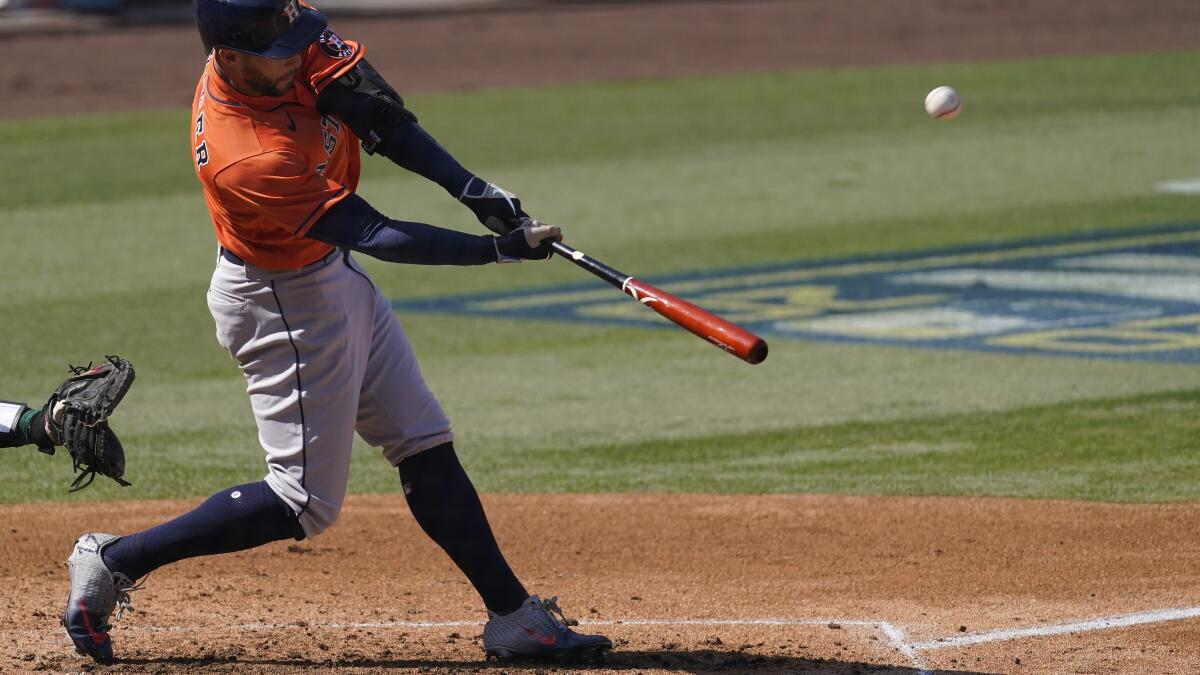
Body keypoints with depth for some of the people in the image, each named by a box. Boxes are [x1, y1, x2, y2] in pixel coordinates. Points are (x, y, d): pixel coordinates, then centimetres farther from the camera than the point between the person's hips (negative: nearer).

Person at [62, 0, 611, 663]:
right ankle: (114, 561, 8)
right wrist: (502, 249, -31)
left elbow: (384, 120, -4)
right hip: (281, 304, -9)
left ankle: (513, 615, 18)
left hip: (334, 279, 9)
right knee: (304, 504, -2)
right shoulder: (248, 160, -36)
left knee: (426, 448, 11)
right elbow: (375, 235, -32)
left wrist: (471, 188, -16)